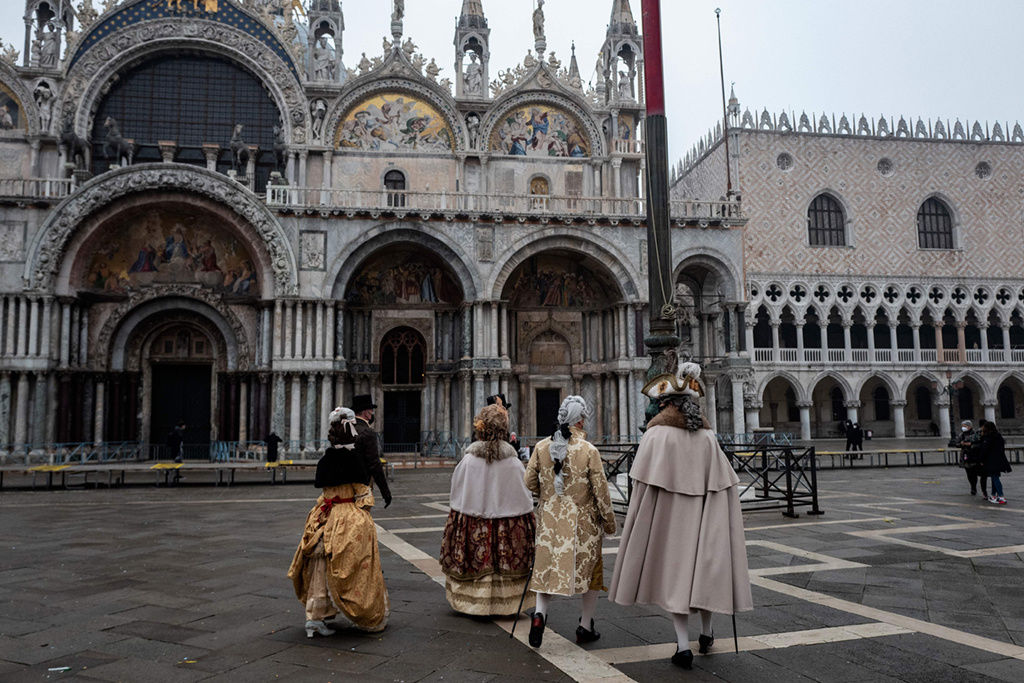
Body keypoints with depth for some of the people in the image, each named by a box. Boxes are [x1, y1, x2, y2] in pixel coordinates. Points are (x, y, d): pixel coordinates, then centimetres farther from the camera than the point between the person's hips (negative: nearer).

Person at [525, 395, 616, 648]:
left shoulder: (542, 447, -3)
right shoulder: (588, 450, -12)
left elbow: (530, 481, 5)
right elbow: (600, 490, -9)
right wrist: (609, 522, 3)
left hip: (549, 517, 3)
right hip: (583, 521, -3)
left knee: (547, 566, 12)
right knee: (590, 568, 13)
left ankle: (540, 613, -10)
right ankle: (585, 626, 21)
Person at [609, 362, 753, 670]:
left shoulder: (656, 434, -11)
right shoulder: (707, 437, 0)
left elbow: (644, 484, -12)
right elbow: (724, 485, 2)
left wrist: (640, 517, -2)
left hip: (667, 517, -3)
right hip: (702, 516, 3)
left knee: (675, 573, 5)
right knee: (704, 566, 17)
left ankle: (683, 645, 5)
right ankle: (706, 633, 31)